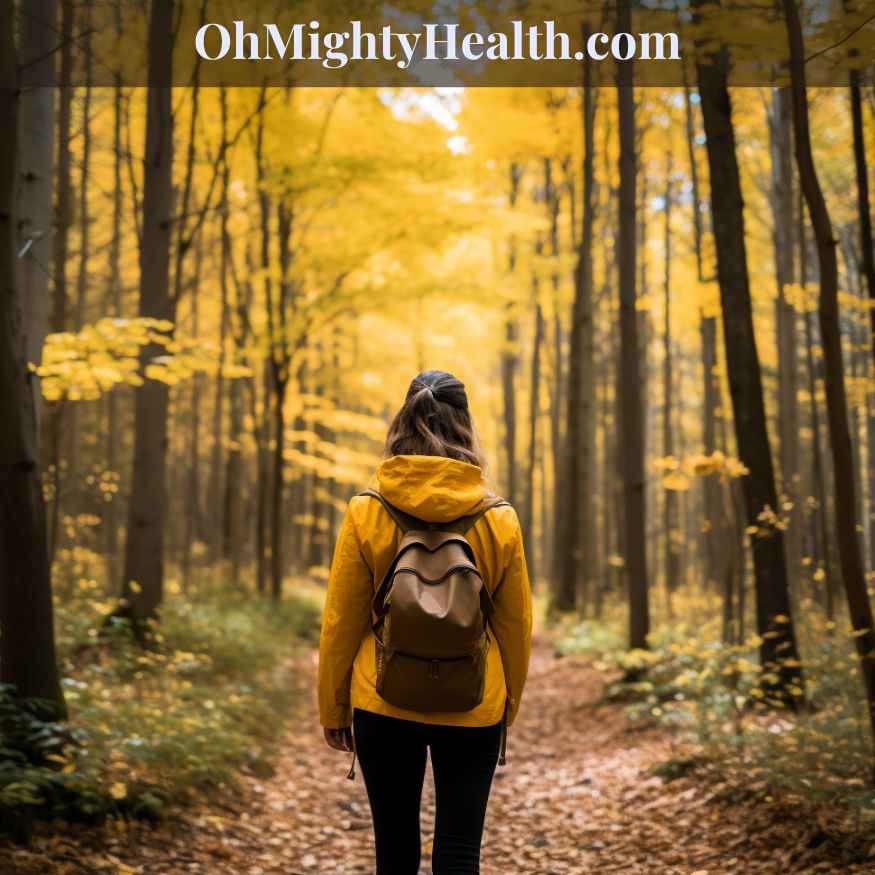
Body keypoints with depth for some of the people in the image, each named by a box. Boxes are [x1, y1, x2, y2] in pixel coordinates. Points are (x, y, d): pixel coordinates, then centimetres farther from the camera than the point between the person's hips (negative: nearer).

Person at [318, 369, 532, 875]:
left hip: (384, 705, 0)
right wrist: (508, 704, 17)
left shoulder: (366, 513, -8)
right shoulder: (500, 520, -6)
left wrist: (333, 709, 8)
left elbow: (341, 623, -4)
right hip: (472, 710, 0)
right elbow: (516, 626, 2)